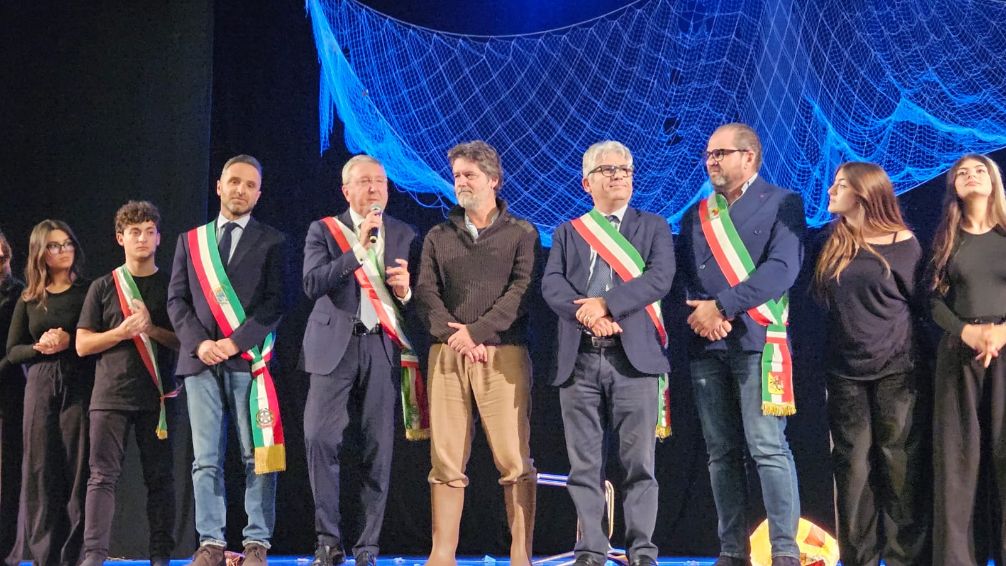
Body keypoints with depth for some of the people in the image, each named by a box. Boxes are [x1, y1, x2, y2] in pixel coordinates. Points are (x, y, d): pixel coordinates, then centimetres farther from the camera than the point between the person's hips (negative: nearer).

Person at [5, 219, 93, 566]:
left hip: (79, 386, -2)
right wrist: (39, 347, -7)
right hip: (41, 388, 3)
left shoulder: (87, 292, 4)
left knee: (77, 469, -4)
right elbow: (12, 351, 12)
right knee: (40, 471, 0)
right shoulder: (29, 299, 12)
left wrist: (69, 342, -13)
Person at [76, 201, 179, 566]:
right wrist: (122, 332, -10)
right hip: (110, 395, 0)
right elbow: (83, 345, 5)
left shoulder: (171, 286, 8)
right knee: (103, 475, -5)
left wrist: (152, 329, -12)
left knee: (160, 477, 3)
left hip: (156, 395, 0)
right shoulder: (103, 287, 9)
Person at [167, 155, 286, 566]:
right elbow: (177, 300, 10)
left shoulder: (271, 241, 8)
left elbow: (275, 302, -2)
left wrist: (234, 342, -12)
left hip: (249, 359, -2)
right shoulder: (190, 240, 17)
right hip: (200, 360, 3)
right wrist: (199, 343, -6)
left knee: (257, 456, -3)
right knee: (206, 459, 1)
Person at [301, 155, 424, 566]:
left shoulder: (405, 236, 11)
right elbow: (312, 284, -10)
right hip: (335, 346, -1)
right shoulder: (323, 230, 5)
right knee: (320, 438, -12)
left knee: (378, 450, 0)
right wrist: (357, 249, -17)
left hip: (382, 348, 1)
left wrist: (406, 291, -10)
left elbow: (417, 298, 13)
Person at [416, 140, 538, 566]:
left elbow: (523, 290, -5)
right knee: (446, 459, 0)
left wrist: (476, 331, -13)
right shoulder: (438, 237, 17)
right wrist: (454, 335, -11)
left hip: (503, 354, -3)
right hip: (447, 355, 3)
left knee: (514, 459, -5)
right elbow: (425, 293, 6)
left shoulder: (521, 234, 7)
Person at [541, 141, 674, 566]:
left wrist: (606, 303, -14)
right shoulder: (567, 233, 17)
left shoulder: (653, 227, 13)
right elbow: (551, 284, 2)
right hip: (579, 359, 2)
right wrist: (586, 314, -16)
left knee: (638, 461, -2)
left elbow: (660, 278, -4)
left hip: (634, 356, -2)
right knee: (584, 463, 2)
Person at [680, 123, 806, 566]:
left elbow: (782, 268, -10)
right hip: (706, 346, 5)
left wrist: (721, 306, -13)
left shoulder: (782, 204, 2)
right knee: (722, 452, 5)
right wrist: (702, 312, -10)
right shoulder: (695, 216, 18)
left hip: (757, 340, -5)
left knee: (767, 447, -11)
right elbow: (689, 278, 12)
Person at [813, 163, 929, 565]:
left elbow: (920, 304, 2)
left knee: (901, 468, -1)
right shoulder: (833, 245, 8)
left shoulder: (903, 243, -3)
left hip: (896, 370, -4)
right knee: (852, 468, 4)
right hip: (845, 372, 4)